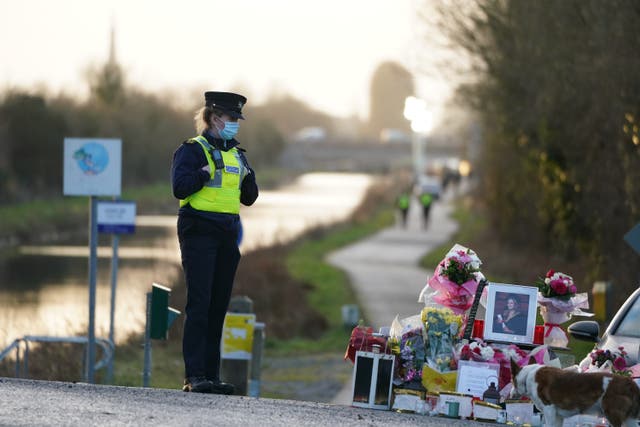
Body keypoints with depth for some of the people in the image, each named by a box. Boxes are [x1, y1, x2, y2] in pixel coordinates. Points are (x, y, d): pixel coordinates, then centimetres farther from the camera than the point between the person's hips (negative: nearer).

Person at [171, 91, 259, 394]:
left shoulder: (236, 154, 17)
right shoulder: (192, 150, -3)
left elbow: (249, 198, 18)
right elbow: (179, 187, -14)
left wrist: (247, 176, 0)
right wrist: (206, 171, -19)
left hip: (227, 237, 7)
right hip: (199, 234, -7)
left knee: (218, 307, 6)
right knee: (199, 305, -10)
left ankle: (211, 374, 10)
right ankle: (194, 376, -11)